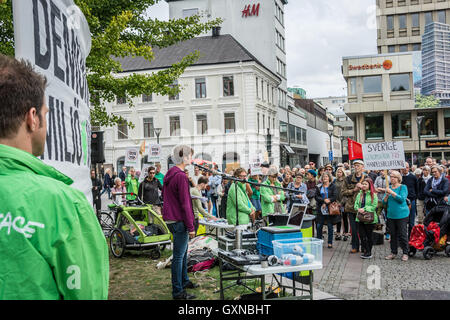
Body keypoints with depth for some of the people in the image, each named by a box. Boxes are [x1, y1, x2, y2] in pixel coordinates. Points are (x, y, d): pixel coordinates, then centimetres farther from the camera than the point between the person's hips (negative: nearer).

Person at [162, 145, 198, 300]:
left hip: (170, 219, 10)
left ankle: (184, 281, 36)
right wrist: (191, 226, -17)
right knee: (179, 256, -3)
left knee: (183, 252, 22)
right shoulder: (181, 176, -19)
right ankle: (178, 291, 4)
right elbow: (185, 203, -20)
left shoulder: (169, 174, 12)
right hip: (179, 221, -10)